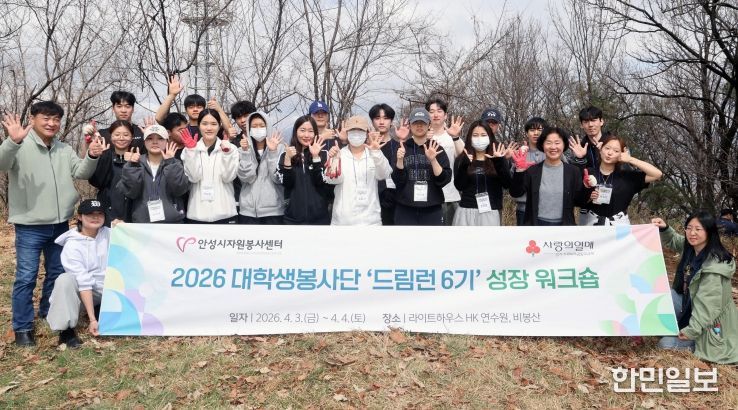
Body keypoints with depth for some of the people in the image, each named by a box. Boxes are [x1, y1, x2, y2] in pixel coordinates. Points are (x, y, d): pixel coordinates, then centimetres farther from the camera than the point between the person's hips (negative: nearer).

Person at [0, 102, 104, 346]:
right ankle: (23, 327, 10)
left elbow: (81, 172, 2)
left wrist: (92, 156, -19)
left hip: (60, 224, 6)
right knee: (26, 277, -2)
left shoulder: (64, 150, 10)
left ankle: (49, 313, 35)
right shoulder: (21, 147, -9)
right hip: (30, 226, -6)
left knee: (57, 273, 17)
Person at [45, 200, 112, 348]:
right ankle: (66, 329, -21)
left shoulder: (109, 234, -2)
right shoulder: (72, 246, -14)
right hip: (85, 292, -3)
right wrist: (92, 319, -26)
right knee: (65, 280, -33)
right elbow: (83, 283, -22)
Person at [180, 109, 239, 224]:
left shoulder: (230, 148, 2)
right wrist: (191, 150, -15)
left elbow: (228, 177, -8)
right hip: (198, 214, 1)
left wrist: (226, 153, -19)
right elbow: (193, 177, -8)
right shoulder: (190, 149, 5)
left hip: (223, 213, -1)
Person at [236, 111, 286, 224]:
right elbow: (246, 177, -7)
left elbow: (278, 178, -9)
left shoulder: (279, 147, 0)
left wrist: (273, 152, -14)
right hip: (248, 210, 2)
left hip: (273, 210, -1)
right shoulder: (242, 150, 6)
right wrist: (246, 152, -12)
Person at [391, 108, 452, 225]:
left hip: (432, 210, 0)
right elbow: (398, 181, -2)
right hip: (405, 210, 0)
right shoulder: (402, 148, 4)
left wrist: (433, 160, -19)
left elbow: (444, 180, -6)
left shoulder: (437, 149, 4)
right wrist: (400, 160, -17)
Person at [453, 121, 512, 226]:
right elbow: (459, 186, -5)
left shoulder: (498, 159, 7)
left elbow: (507, 184, -5)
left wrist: (499, 162, -15)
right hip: (466, 211, 0)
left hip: (490, 212, 0)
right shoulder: (463, 159, 6)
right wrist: (464, 165, -16)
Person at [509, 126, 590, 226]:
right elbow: (515, 193, -7)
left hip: (563, 225, 1)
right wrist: (519, 171, -19)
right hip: (537, 224, 0)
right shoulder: (532, 170, 0)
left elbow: (578, 201, 3)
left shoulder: (573, 171, 1)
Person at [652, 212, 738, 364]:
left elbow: (707, 303, -29)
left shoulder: (714, 266, -29)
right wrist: (664, 228, -7)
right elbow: (672, 240, 15)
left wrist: (692, 331, -26)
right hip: (690, 305, 8)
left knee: (666, 344, -13)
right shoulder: (691, 248, -5)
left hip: (708, 322, -8)